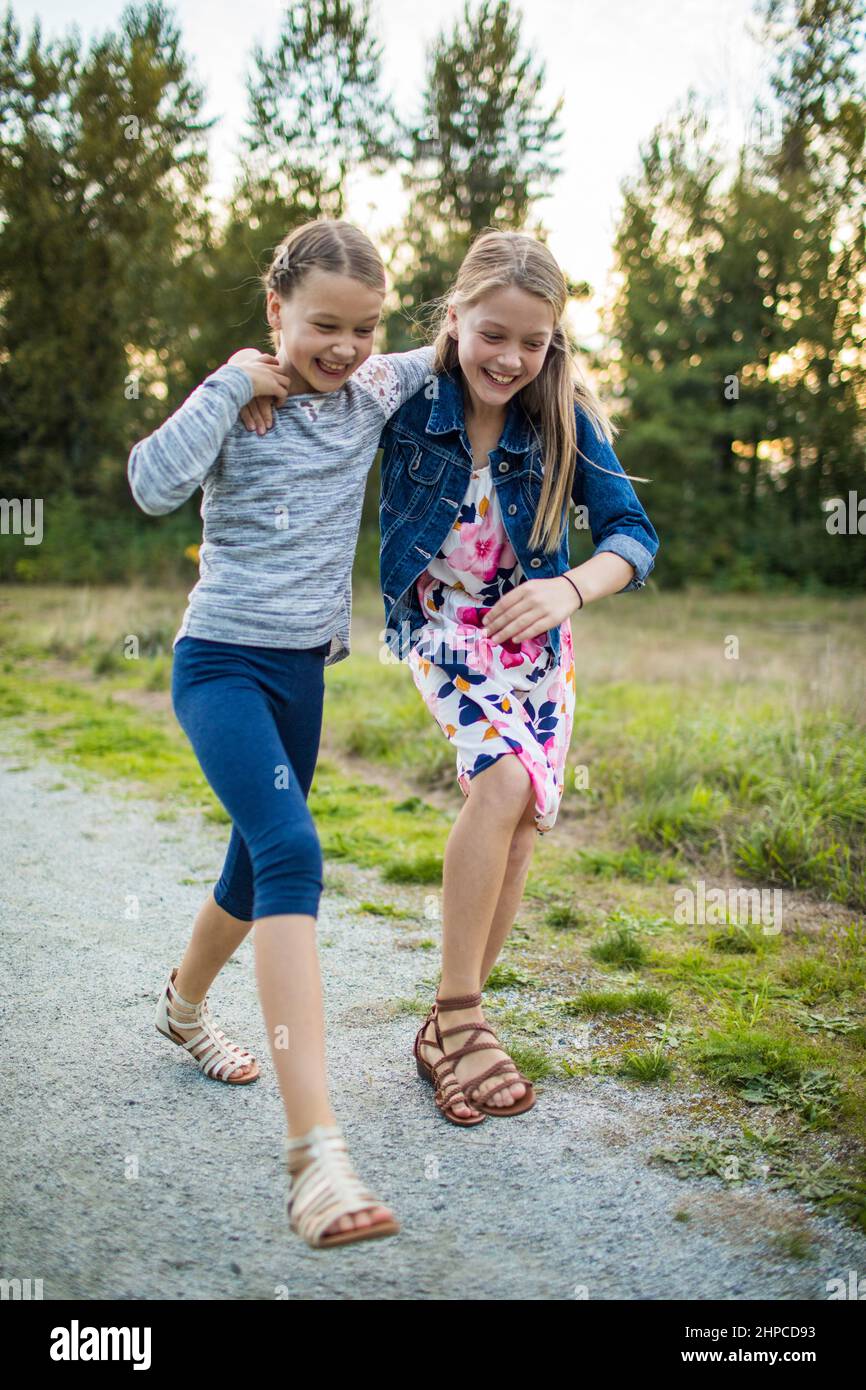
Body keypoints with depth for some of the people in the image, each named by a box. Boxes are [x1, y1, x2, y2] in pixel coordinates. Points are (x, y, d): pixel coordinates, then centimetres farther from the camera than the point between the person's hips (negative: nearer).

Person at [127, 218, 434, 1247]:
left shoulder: (376, 392, 6)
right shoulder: (237, 400, -7)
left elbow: (444, 356, 26)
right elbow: (154, 486, -25)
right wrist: (231, 384, -19)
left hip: (304, 669, 7)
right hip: (222, 661, -6)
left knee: (258, 866, 19)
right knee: (291, 853, -26)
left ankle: (184, 1003, 50)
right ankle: (314, 1150, -30)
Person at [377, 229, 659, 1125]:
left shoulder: (564, 422, -13)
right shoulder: (406, 403, -15)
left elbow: (633, 532, -14)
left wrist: (570, 589, -33)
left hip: (535, 636, 3)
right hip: (441, 625, -3)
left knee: (521, 827, 1)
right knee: (504, 780, -27)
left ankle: (447, 1028, 16)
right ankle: (458, 1015, -14)